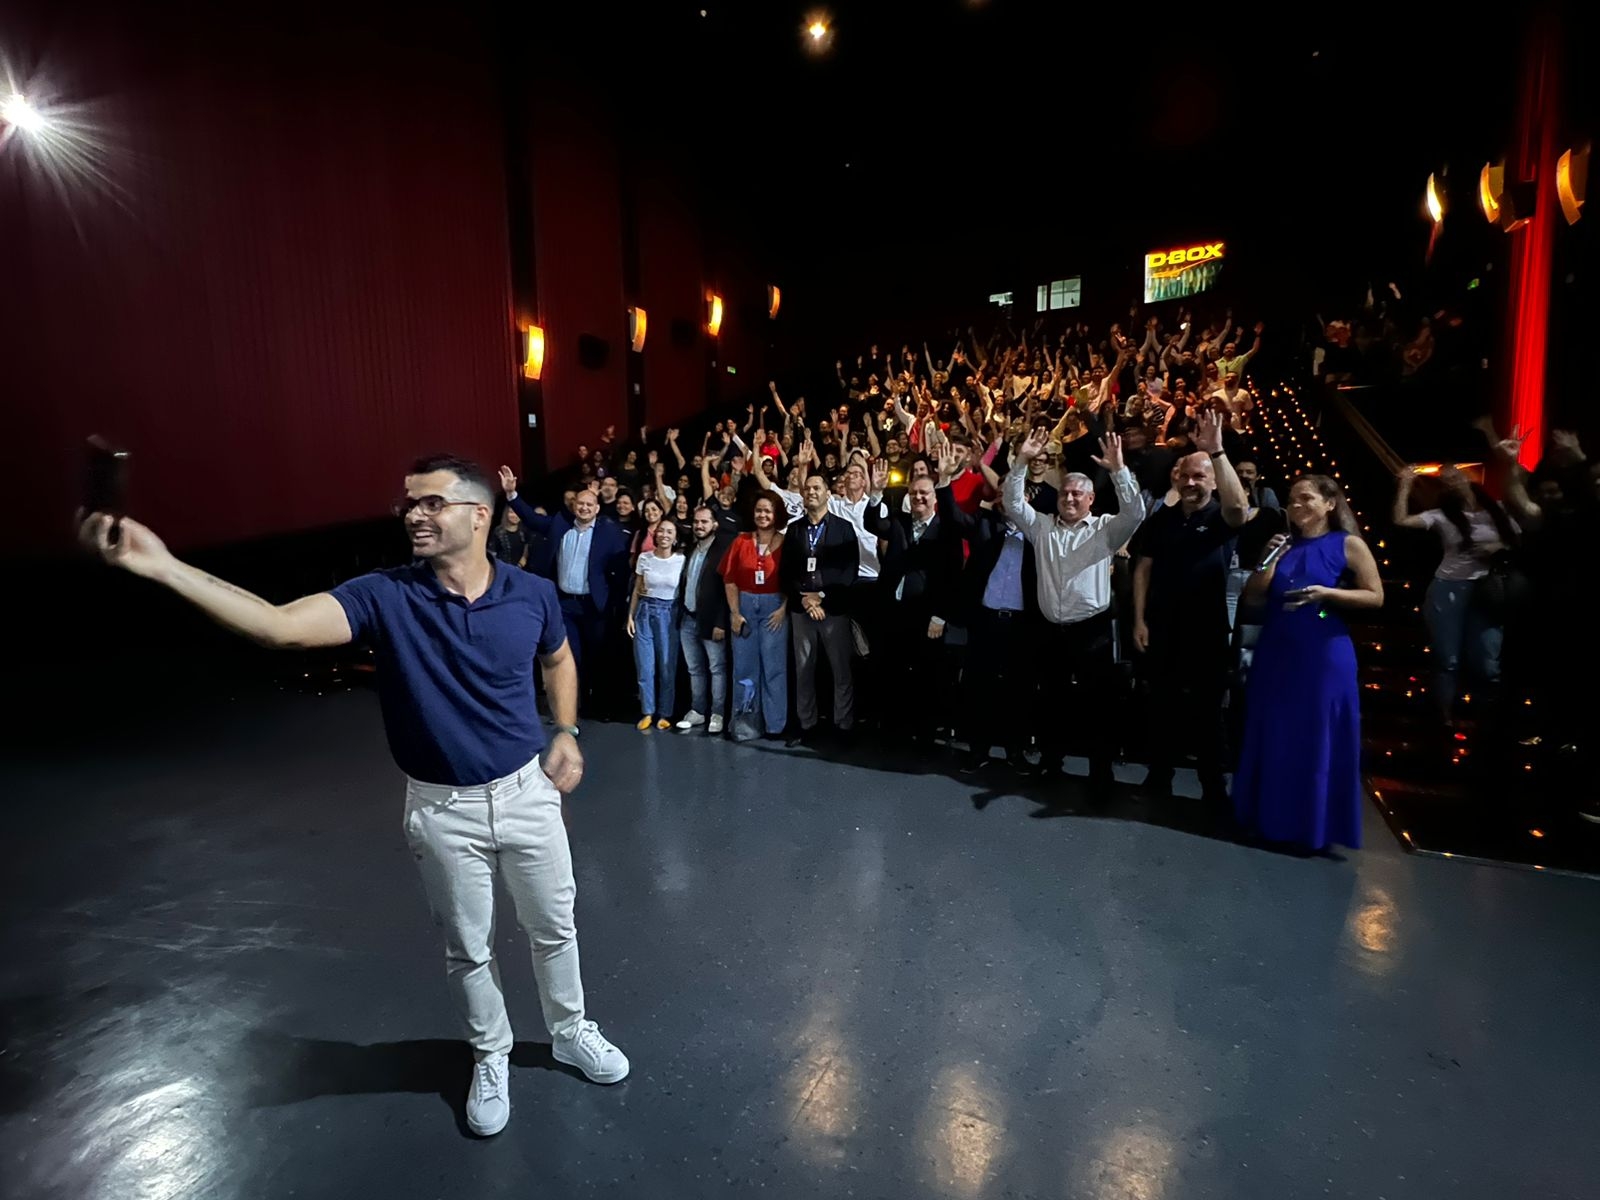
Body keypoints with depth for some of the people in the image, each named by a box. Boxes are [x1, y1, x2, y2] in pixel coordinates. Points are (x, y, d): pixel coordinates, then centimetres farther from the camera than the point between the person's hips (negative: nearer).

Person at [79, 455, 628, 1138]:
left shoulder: (532, 595, -11)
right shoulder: (384, 596, -15)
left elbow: (557, 658, 10)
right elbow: (281, 625, -31)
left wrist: (567, 733, 0)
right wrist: (162, 567, -42)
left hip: (527, 792, 1)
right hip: (441, 809, 0)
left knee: (553, 927, 18)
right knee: (467, 948, 17)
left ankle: (570, 1032, 46)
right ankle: (490, 1058, 44)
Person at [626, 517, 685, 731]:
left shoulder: (682, 560, -5)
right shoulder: (644, 558, 1)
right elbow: (637, 589, 9)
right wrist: (630, 615, 5)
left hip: (669, 615, -2)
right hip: (645, 612, 2)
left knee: (667, 667, 4)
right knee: (644, 667, 4)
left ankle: (664, 714, 17)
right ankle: (647, 712, 17)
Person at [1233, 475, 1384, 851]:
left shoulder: (1349, 544, -3)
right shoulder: (1284, 543, 8)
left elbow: (1376, 597, -5)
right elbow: (1254, 594, 5)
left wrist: (1327, 594, -18)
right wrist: (1269, 558, -9)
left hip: (1323, 654, -4)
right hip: (1276, 652, 4)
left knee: (1318, 738, 3)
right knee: (1275, 736, 11)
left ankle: (1316, 825, 16)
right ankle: (1272, 816, 24)